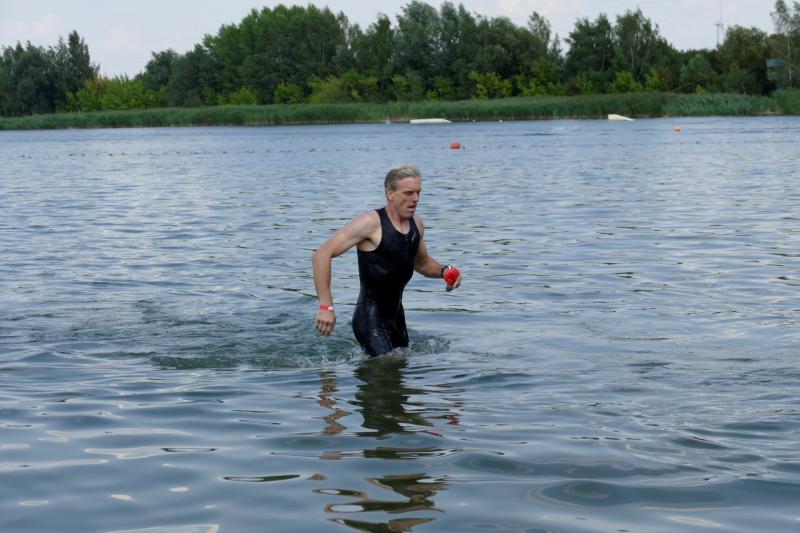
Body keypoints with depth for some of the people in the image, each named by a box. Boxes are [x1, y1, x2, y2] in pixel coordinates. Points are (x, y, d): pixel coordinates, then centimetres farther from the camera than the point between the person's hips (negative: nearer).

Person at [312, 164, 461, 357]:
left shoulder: (416, 223, 7)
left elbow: (421, 262, 27)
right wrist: (326, 307, -25)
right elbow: (321, 256, -20)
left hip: (396, 315, 8)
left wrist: (443, 270, 4)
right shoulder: (371, 223, -16)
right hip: (370, 318, -8)